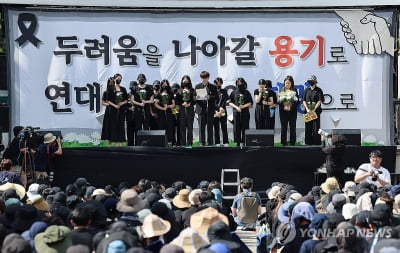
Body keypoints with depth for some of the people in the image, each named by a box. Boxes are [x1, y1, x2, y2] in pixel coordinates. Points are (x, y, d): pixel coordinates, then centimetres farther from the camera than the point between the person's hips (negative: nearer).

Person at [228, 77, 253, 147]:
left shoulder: (247, 92, 7)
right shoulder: (234, 92, 9)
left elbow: (250, 103, 6)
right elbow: (230, 102, 9)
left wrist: (244, 106, -9)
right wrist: (236, 107, -6)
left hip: (245, 113, -1)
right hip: (236, 113, 1)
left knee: (245, 128, -2)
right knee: (237, 128, -1)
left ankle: (244, 142, 1)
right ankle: (237, 142, 5)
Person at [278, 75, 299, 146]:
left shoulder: (294, 91, 4)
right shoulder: (281, 91, 7)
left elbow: (297, 101, -2)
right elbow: (278, 101, 1)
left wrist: (290, 107, -15)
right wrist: (284, 107, -14)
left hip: (292, 112, -1)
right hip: (283, 112, 1)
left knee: (292, 127, 1)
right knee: (283, 127, 2)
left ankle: (292, 142, 7)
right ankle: (284, 142, 7)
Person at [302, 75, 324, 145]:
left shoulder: (318, 90, 2)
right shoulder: (307, 90, 11)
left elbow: (320, 101, -5)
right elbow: (304, 101, 7)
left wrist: (314, 109, -13)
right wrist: (307, 109, -7)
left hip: (316, 111, -3)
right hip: (308, 111, 3)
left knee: (316, 127, -5)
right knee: (308, 127, 3)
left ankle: (316, 142, -3)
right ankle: (308, 142, 8)